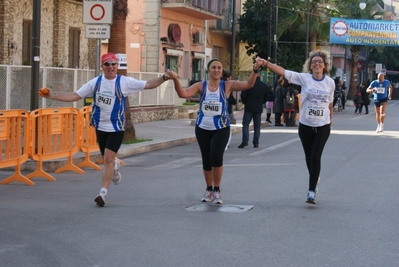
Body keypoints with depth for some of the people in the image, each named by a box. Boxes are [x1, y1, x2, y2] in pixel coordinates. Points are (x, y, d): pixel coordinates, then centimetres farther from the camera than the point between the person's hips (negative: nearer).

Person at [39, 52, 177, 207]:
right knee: (107, 159, 15)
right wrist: (53, 96, -7)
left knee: (108, 159, -12)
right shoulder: (96, 82, -1)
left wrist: (164, 77, -25)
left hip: (116, 127, -3)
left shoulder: (124, 82, -8)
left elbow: (148, 85, -10)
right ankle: (115, 166, 52)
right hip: (100, 127, 3)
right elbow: (75, 96, 1)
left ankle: (103, 193, -6)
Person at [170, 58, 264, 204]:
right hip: (202, 128, 2)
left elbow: (248, 84, -16)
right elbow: (183, 94, -15)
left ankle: (217, 190, 1)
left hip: (221, 128, -2)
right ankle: (209, 189, 31)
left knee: (216, 156, -19)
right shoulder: (201, 86, -4)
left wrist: (255, 70, -32)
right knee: (206, 159, 10)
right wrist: (175, 79, -31)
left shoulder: (227, 85, -6)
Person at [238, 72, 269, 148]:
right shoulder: (264, 86, 4)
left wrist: (245, 102, 10)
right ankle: (256, 143, 5)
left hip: (249, 108, -3)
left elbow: (243, 95, -7)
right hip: (259, 108, 3)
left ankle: (245, 141, -14)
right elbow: (266, 98, 10)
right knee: (257, 126, 8)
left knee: (245, 124, 0)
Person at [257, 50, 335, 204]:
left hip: (323, 126, -1)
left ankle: (312, 190, -7)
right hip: (305, 125, 1)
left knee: (316, 157, -9)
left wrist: (330, 118, 18)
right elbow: (283, 71, -16)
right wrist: (267, 64, -27)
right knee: (309, 157, 12)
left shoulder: (330, 82, -3)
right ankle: (314, 182, 35)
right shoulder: (304, 78, -7)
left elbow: (330, 102, 11)